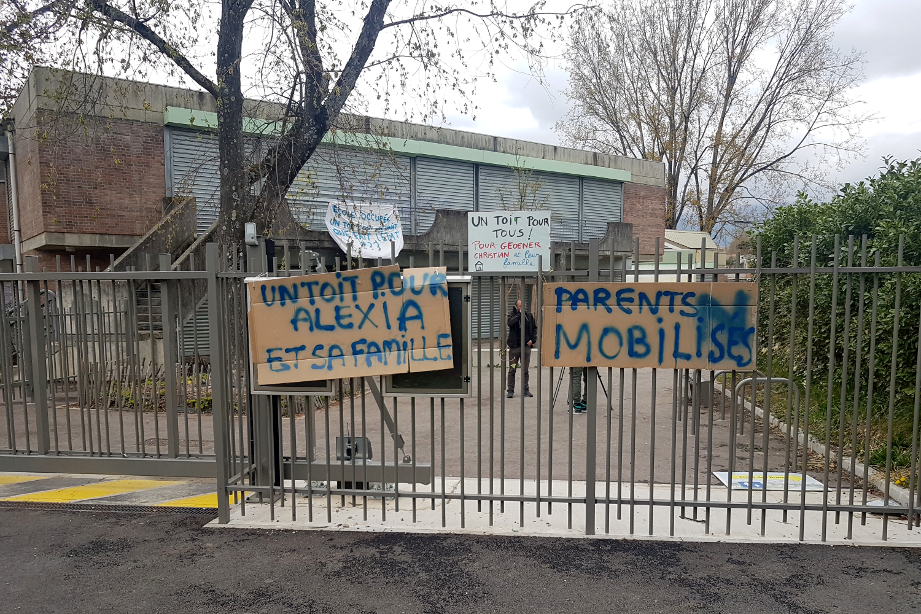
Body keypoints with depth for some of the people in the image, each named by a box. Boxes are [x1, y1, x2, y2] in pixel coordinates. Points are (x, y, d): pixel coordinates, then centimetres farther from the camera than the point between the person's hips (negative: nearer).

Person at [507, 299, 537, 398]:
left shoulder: (529, 315, 8)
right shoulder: (512, 314, 0)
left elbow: (534, 328, 15)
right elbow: (510, 323, -22)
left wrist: (532, 340, 3)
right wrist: (519, 314, -17)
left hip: (526, 346, 3)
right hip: (514, 346, -2)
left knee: (525, 370, 9)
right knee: (512, 370, 1)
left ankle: (525, 389, 17)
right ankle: (511, 390, 8)